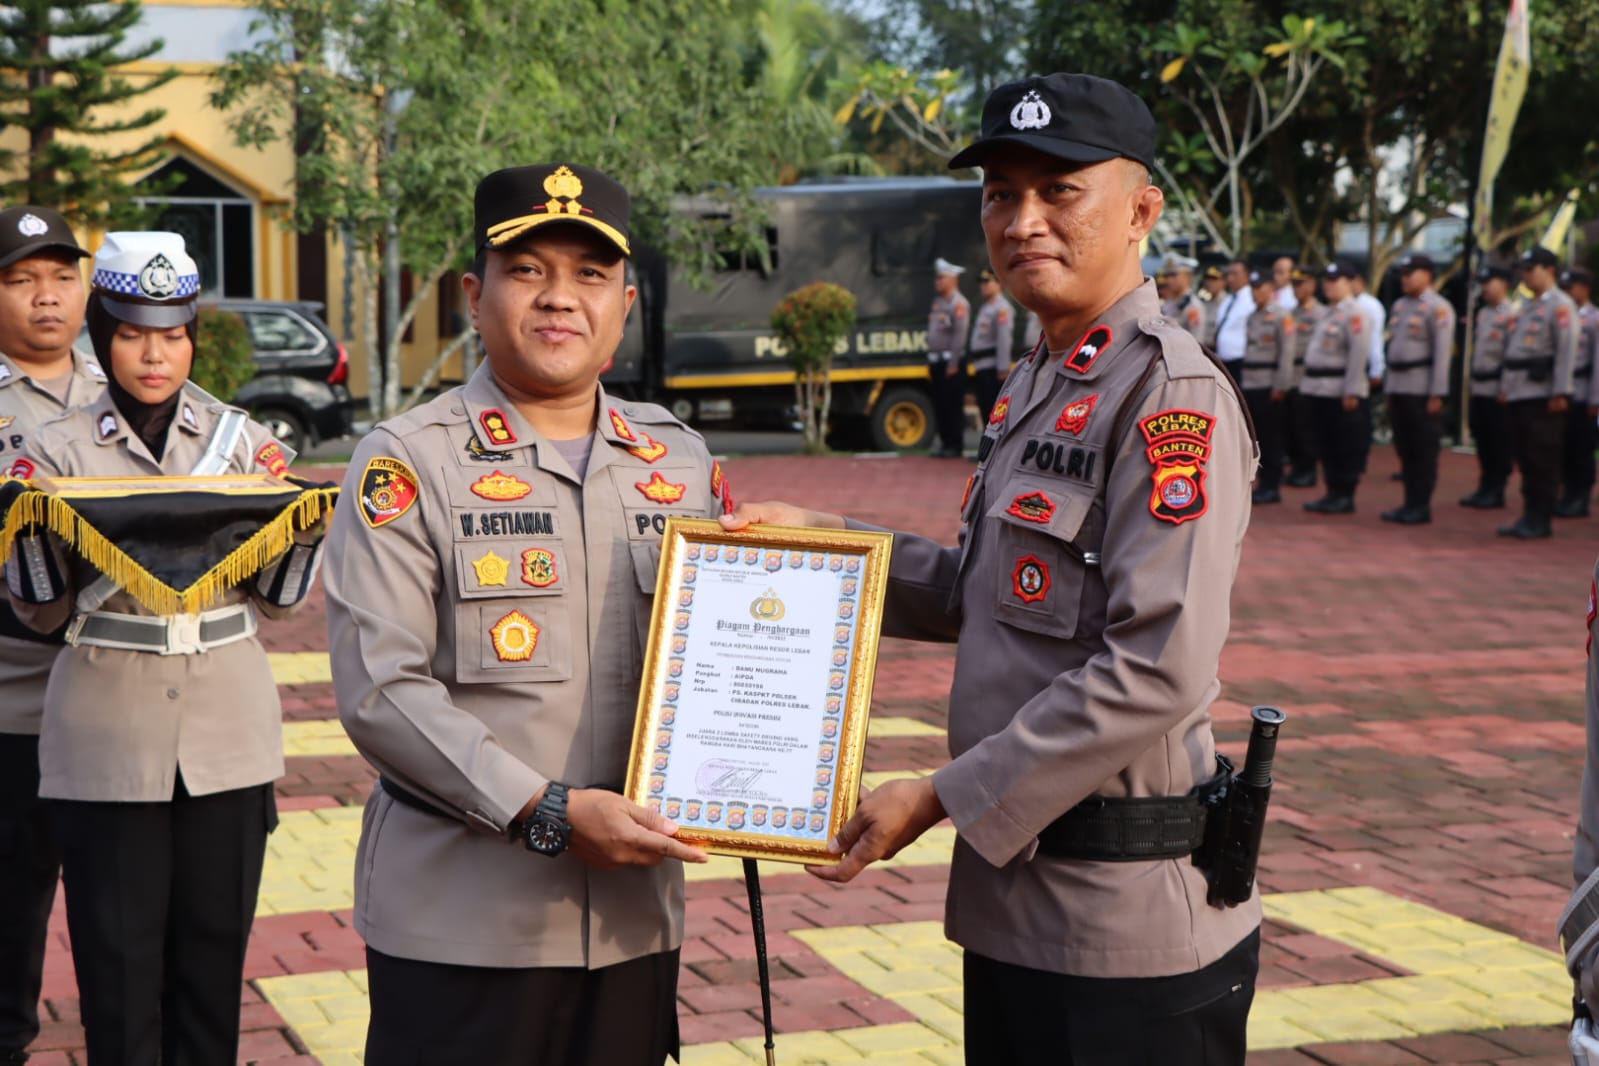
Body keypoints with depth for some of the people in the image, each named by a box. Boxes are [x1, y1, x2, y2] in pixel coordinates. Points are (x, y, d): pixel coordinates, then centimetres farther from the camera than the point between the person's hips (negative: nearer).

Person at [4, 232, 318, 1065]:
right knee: (118, 962, 2)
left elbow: (277, 597, 7)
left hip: (227, 737, 2)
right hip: (108, 742, -1)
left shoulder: (241, 441, 6)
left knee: (214, 949, 8)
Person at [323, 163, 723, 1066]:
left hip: (635, 914, 4)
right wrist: (547, 813, -19)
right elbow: (380, 690, -12)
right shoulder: (410, 465, -4)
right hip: (460, 920, -4)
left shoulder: (682, 460, 10)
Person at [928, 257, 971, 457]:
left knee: (954, 406, -5)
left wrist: (953, 365, -20)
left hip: (952, 361, -9)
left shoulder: (958, 304, -10)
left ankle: (956, 446, -1)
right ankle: (945, 443, 17)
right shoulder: (938, 302, 18)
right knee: (939, 405, 10)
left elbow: (959, 335, -16)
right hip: (937, 361, 9)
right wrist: (930, 362, 17)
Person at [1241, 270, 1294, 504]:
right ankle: (1261, 484, 14)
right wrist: (1243, 382, 12)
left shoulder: (1281, 317, -6)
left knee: (1271, 438, -2)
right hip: (1249, 385, 7)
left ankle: (1271, 487, 3)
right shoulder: (1252, 317, 16)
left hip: (1269, 387, -7)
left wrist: (1281, 386, -15)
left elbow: (1287, 353, -11)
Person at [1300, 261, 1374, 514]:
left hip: (1340, 393, -9)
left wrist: (1352, 391, -21)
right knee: (1326, 447, 12)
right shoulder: (1329, 313, 18)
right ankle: (1333, 494, 19)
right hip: (1319, 390, 9)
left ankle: (1345, 498, 4)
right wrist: (1308, 384, 18)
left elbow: (1359, 354, -17)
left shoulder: (1353, 315, -11)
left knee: (1346, 448, -1)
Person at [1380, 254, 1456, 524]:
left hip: (1422, 388, -8)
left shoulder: (1437, 308, -8)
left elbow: (1442, 352, -13)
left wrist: (1437, 394, -17)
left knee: (1424, 451, -2)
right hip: (1398, 388, 8)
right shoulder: (1400, 305, 16)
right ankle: (1410, 503, 15)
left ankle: (1422, 507, 3)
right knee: (1404, 449, 9)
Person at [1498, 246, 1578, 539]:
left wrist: (1560, 392, -19)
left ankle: (1540, 521, 1)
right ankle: (1529, 517, 16)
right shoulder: (1527, 307, 19)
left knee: (1542, 460, -3)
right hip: (1518, 394, 8)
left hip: (1542, 394, -8)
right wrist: (1505, 385, 18)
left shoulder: (1560, 305, -7)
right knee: (1525, 459, 10)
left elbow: (1567, 351, -14)